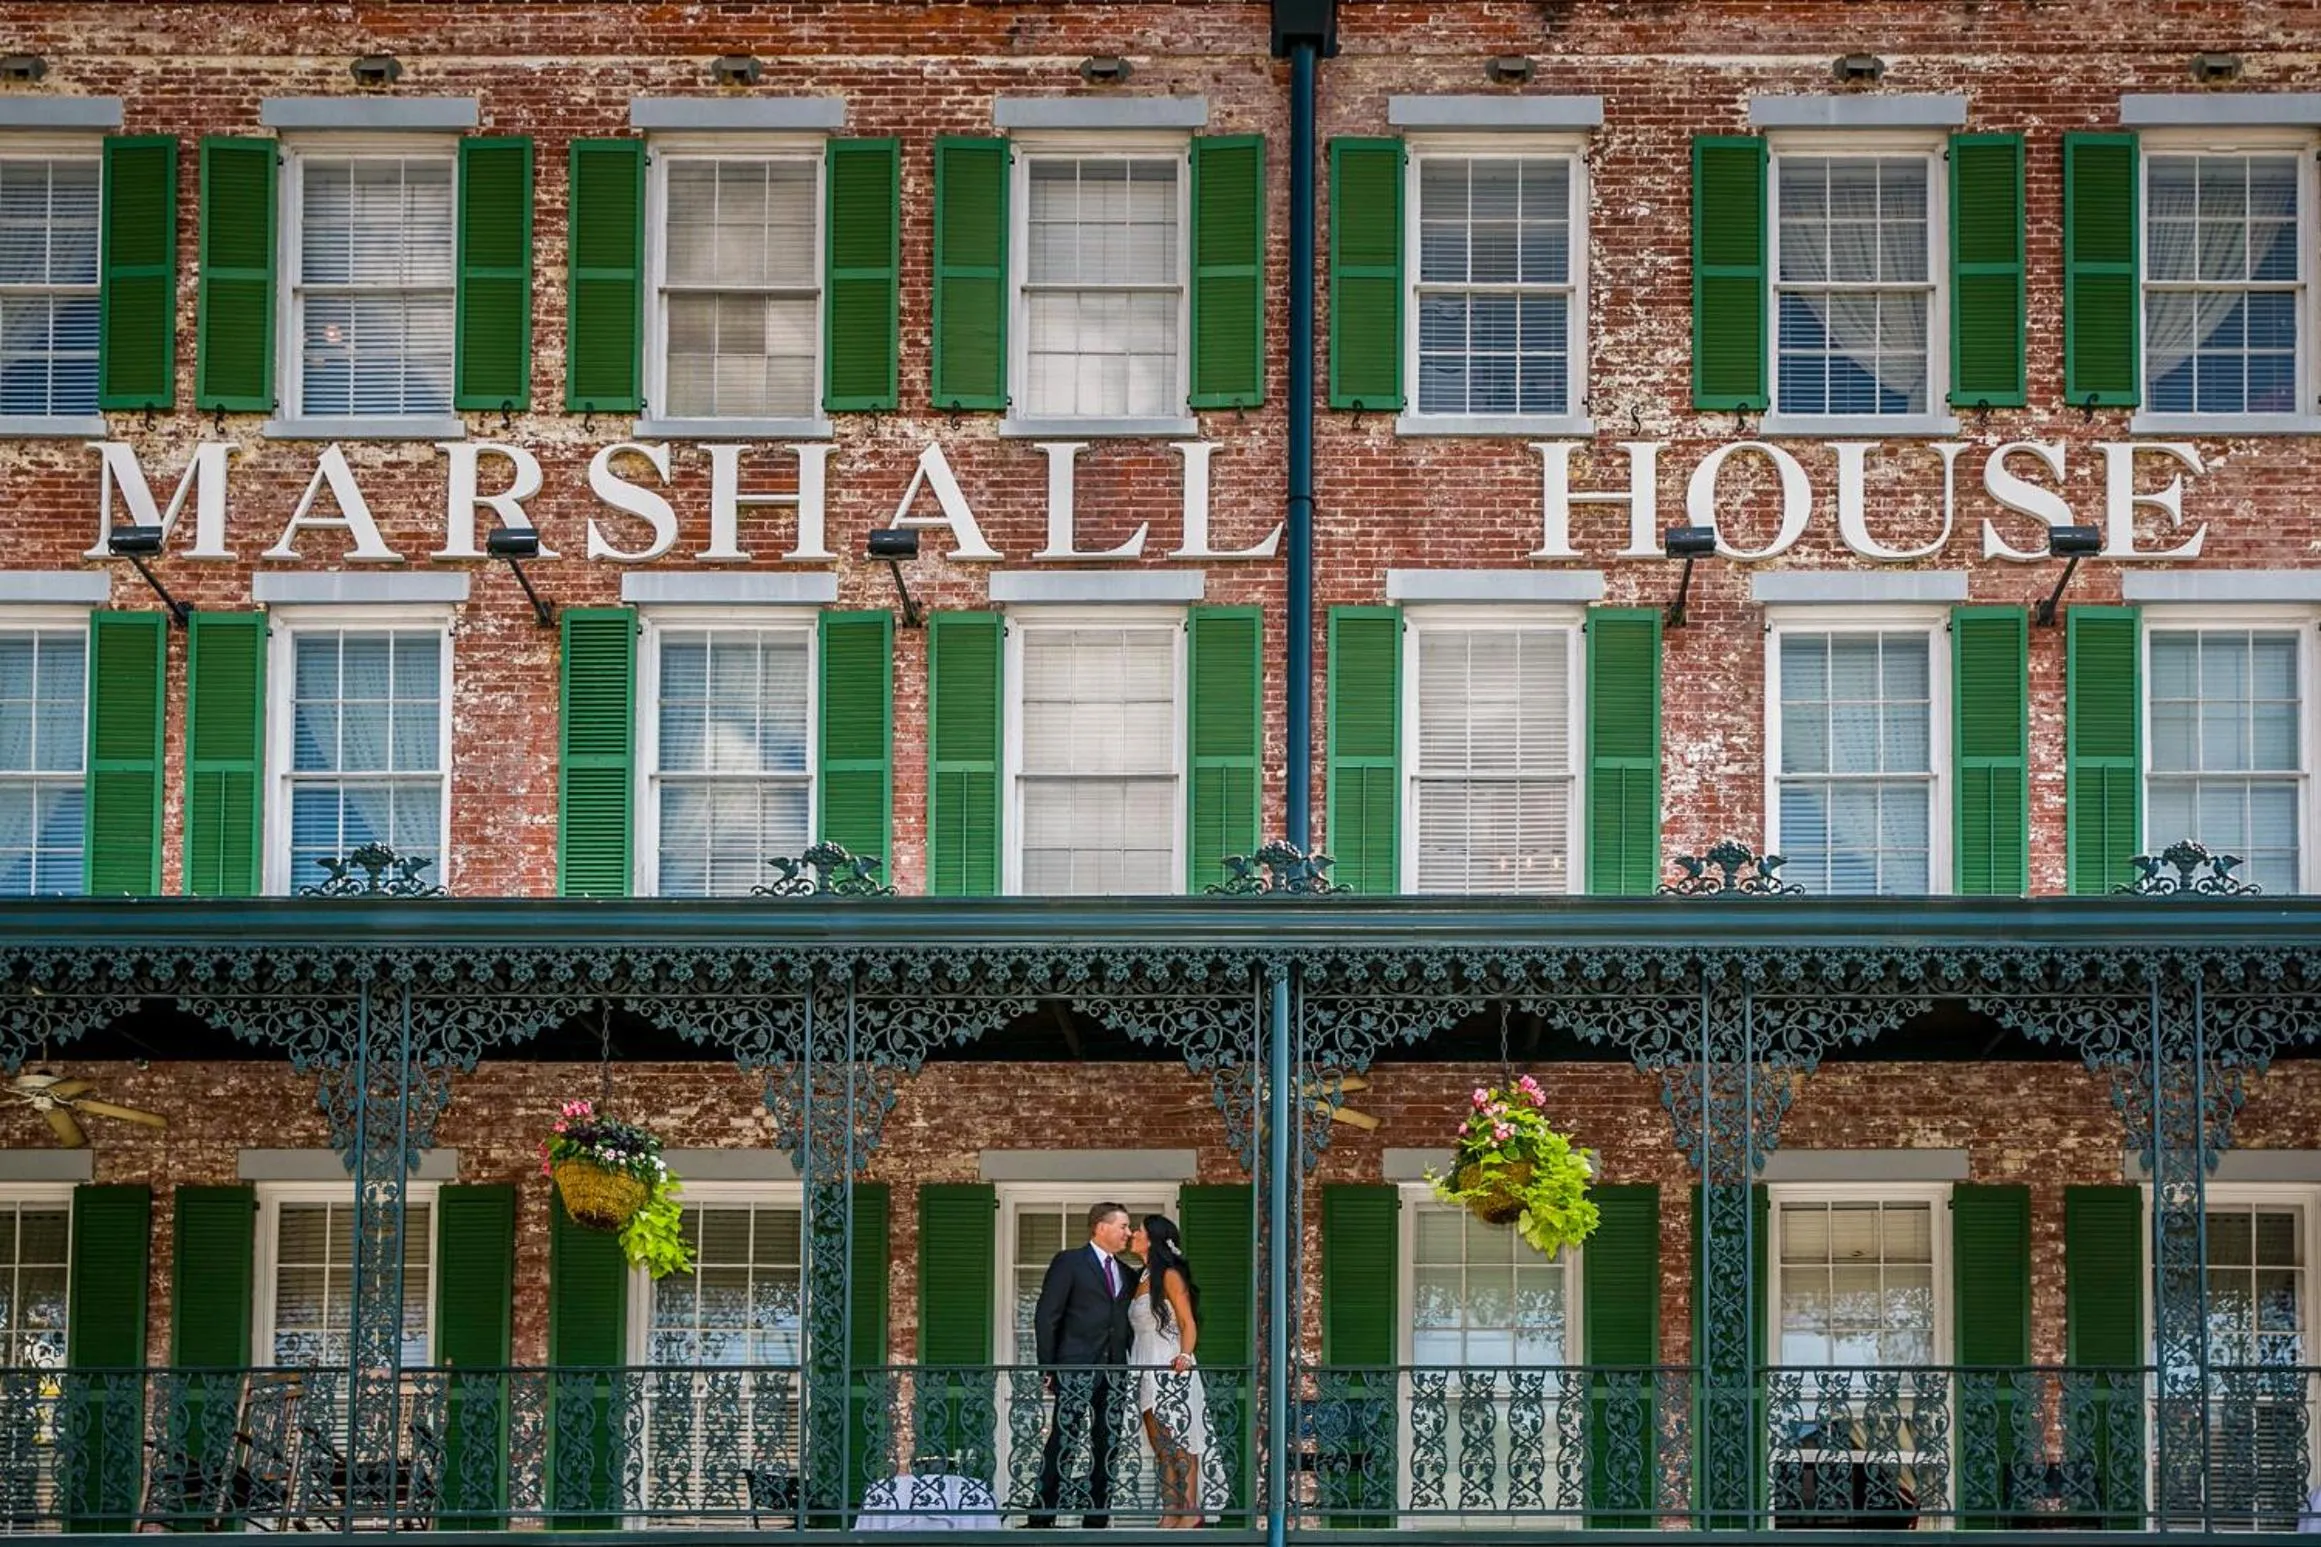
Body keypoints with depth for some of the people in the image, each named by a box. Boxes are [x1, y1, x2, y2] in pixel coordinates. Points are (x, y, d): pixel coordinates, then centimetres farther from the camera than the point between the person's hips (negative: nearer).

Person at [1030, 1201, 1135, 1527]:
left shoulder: (1126, 1274, 20)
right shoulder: (1069, 1263, 0)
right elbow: (1046, 1317, -4)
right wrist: (1048, 1368, -9)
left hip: (1114, 1371, 6)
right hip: (1076, 1368, -6)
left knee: (1106, 1447, 5)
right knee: (1062, 1442, -9)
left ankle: (1096, 1518, 9)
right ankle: (1041, 1517, -8)